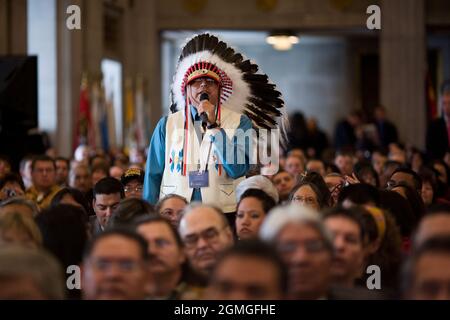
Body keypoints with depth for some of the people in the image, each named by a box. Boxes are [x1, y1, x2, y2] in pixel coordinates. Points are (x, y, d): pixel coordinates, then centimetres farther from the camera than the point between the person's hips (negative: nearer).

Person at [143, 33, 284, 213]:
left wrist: (213, 125, -8)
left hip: (223, 213, 0)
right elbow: (153, 176, 13)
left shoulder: (239, 123, 7)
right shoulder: (167, 125, 11)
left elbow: (238, 169, -6)